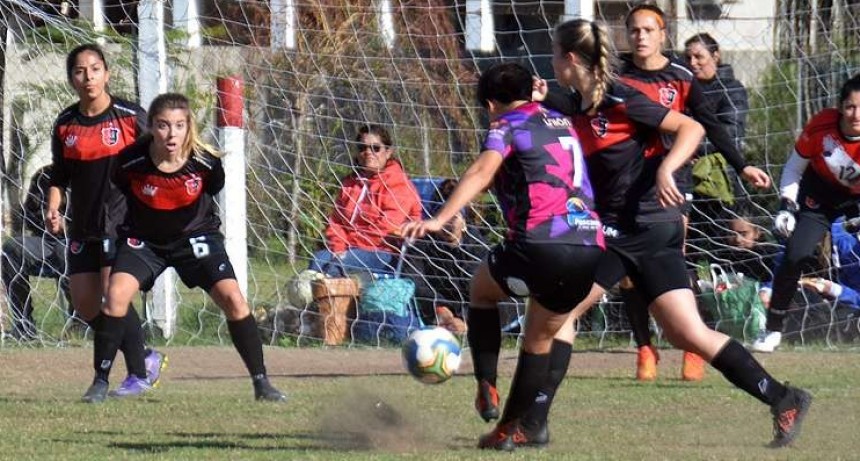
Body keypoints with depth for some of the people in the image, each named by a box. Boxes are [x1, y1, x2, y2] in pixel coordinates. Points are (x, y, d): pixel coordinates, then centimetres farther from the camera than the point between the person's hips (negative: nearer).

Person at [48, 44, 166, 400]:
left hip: (123, 221, -6)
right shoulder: (65, 124, 4)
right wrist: (52, 209, -4)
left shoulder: (130, 117, -7)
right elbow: (59, 176, 13)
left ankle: (139, 374, -5)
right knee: (84, 305, 3)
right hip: (83, 227, 6)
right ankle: (145, 357, 22)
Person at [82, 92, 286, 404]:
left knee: (233, 300, -14)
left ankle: (261, 383, -1)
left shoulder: (205, 162, -22)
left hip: (194, 235, 0)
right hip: (144, 239, 0)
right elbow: (112, 194, -2)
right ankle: (100, 382, -8)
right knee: (116, 294, -22)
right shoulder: (130, 162, -24)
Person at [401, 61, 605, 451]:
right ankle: (510, 429, 27)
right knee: (540, 340, 23)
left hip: (541, 244, -6)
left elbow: (482, 172, -14)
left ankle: (487, 387, 12)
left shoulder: (507, 126, 4)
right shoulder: (562, 123, 24)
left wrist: (439, 220, -24)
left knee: (481, 290, 24)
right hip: (591, 249, 6)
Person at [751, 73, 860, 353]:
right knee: (796, 256, -12)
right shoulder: (822, 125, -25)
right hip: (820, 193, 1)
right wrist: (787, 205, -14)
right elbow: (795, 166, -8)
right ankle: (772, 330, 2)